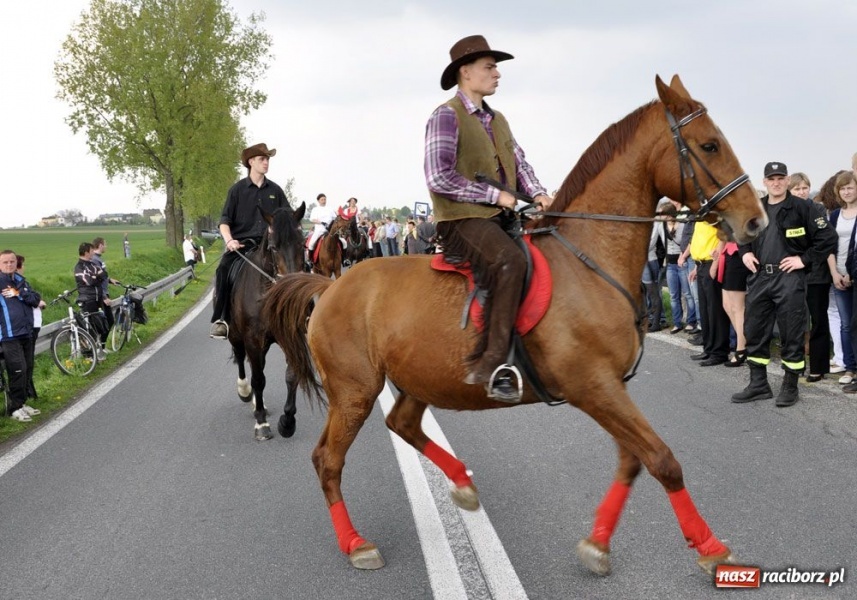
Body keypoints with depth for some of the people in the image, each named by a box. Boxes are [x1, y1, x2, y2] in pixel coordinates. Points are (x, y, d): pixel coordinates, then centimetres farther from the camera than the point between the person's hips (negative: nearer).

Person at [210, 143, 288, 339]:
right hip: (241, 244, -2)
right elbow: (224, 221, 1)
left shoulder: (275, 190, 14)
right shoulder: (237, 190, 6)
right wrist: (229, 240, -18)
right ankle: (220, 319, -24)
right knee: (224, 269, -29)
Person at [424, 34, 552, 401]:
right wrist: (495, 195, -15)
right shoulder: (446, 116, -6)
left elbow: (519, 163, 18)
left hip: (503, 217, 9)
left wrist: (537, 193, -4)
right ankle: (490, 364, -34)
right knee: (509, 262, -34)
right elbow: (439, 178, -16)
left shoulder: (497, 120, 20)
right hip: (463, 219, -9)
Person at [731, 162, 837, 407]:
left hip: (789, 279, -5)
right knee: (755, 331, 8)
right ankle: (758, 384, 19)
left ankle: (790, 387, 12)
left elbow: (828, 237, -9)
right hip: (759, 277, 5)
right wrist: (745, 252, 11)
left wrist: (804, 259, -11)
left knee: (791, 334, 1)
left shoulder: (801, 208, -6)